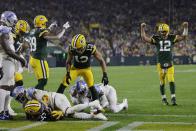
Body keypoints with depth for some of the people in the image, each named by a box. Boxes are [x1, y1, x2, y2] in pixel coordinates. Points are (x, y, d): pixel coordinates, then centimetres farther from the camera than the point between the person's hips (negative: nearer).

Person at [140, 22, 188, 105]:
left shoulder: (172, 38, 4)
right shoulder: (156, 39, 0)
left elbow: (183, 37, 7)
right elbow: (144, 38, -7)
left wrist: (185, 28, 0)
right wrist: (142, 28, -13)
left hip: (170, 64, 0)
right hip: (161, 64, 0)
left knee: (171, 81, -10)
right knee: (162, 82, 8)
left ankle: (173, 98, -8)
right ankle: (163, 98, 24)